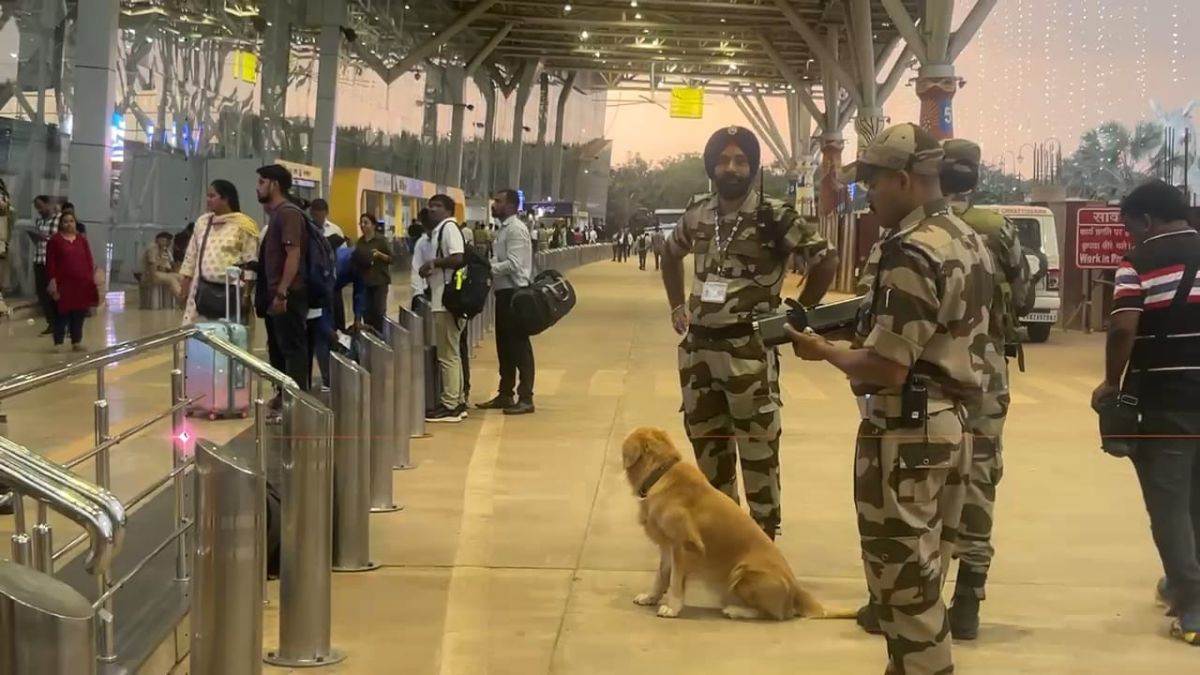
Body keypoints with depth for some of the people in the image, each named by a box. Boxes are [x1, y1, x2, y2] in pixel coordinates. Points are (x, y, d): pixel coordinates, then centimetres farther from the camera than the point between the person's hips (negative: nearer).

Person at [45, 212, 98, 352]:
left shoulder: (82, 240, 11)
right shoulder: (55, 241, 0)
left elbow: (89, 261, 11)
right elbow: (50, 263, -3)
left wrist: (91, 278, 5)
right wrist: (52, 281, -10)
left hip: (82, 283, 4)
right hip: (63, 283, -4)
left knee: (79, 314, 7)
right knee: (62, 313, -3)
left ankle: (76, 342, 15)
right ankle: (58, 343, 2)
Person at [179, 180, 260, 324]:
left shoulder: (243, 225, -6)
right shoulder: (202, 222, 12)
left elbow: (251, 263, -7)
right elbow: (190, 256, 16)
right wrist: (184, 286, 12)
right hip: (203, 290, 5)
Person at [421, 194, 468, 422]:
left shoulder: (449, 228, -11)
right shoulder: (439, 230, 19)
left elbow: (458, 258, -23)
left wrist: (433, 262, -13)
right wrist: (431, 268, 9)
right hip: (443, 299, 10)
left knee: (448, 355, -7)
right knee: (451, 353, 15)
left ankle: (450, 405, -4)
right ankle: (457, 401, 22)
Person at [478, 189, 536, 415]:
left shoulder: (516, 229, -14)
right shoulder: (503, 228, 16)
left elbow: (513, 264, -22)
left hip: (515, 292, -10)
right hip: (504, 293, 10)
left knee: (519, 345, -6)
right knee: (504, 345, 15)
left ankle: (525, 398, -2)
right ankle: (505, 395, 24)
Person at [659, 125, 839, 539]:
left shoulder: (774, 217, -10)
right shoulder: (698, 216, 8)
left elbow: (827, 259, -9)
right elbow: (670, 253, 28)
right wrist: (677, 306, 19)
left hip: (749, 351, -6)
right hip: (698, 349, 6)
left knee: (758, 451, -2)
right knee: (707, 446, 15)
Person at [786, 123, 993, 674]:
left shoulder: (913, 252, -21)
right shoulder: (968, 240, 11)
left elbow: (886, 370, -23)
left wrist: (823, 351, -8)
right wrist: (861, 321, 15)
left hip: (906, 434, -10)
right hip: (952, 424, 10)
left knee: (903, 583, -1)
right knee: (923, 578, 18)